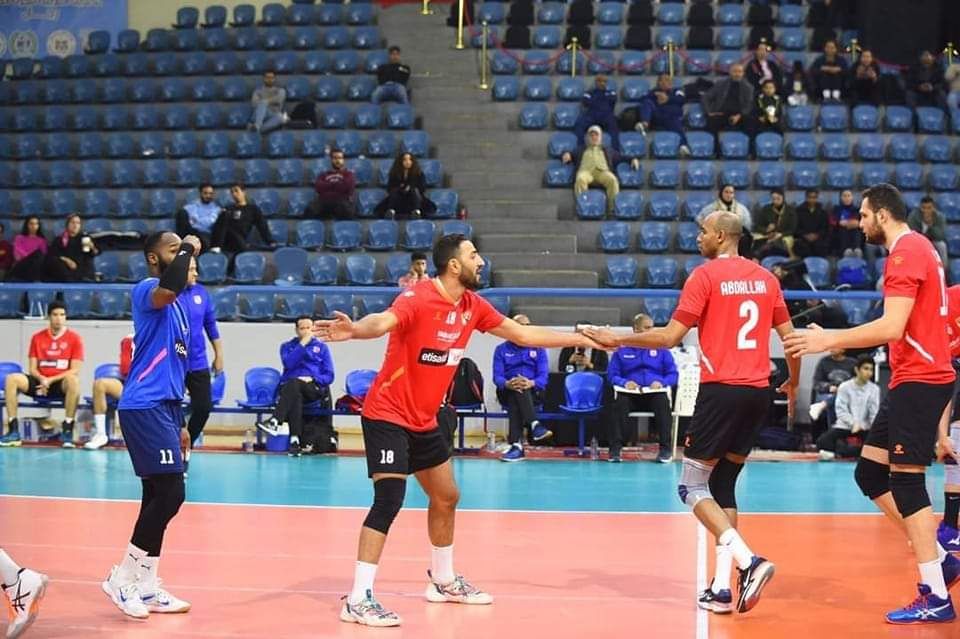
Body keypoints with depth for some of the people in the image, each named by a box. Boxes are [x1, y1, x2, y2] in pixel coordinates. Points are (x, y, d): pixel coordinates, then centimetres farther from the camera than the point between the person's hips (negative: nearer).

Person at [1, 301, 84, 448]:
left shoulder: (74, 338, -1)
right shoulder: (37, 337, 8)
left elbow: (75, 370, -8)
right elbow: (32, 368, 5)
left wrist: (51, 380, -17)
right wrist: (42, 379, -17)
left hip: (62, 384, -3)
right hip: (41, 383, 3)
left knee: (73, 380, -39)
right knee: (12, 379, -22)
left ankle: (67, 430, -32)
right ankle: (13, 431, -22)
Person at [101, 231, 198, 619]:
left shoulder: (176, 306, 19)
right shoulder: (146, 290, -9)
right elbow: (169, 288, -36)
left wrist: (178, 423, 24)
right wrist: (188, 249, -18)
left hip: (162, 405, 10)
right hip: (144, 405, -10)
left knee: (159, 495, 10)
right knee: (170, 492, -14)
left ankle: (147, 587, 15)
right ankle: (123, 578, -4)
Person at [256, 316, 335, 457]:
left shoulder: (322, 347, 17)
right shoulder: (287, 346, 20)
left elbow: (329, 376, 9)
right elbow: (289, 363, -4)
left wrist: (312, 379, -9)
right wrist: (302, 344, -6)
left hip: (313, 389, -1)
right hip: (288, 387, 1)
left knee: (294, 384, -35)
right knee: (296, 396, -36)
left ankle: (275, 422, -49)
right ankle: (295, 440, -47)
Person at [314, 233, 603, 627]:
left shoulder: (472, 306, 2)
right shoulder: (419, 299, -22)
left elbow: (522, 335, 15)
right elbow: (383, 322, -42)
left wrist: (581, 339, 19)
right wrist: (355, 330, -65)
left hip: (424, 421, 9)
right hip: (387, 415, -9)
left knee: (446, 498, 19)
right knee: (390, 499, -20)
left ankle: (443, 582, 39)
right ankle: (358, 601, -18)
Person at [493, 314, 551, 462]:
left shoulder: (538, 349, 11)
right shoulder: (501, 350, 11)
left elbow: (543, 376, -2)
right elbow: (497, 377, -2)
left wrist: (531, 383, -27)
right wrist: (507, 384, -27)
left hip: (533, 393, 0)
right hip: (508, 393, 0)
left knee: (515, 400, -36)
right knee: (516, 391, -37)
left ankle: (517, 445, -49)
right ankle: (534, 425, -55)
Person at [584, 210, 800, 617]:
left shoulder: (705, 275, -6)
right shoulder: (765, 277, 10)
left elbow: (670, 337, -9)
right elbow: (789, 336, 12)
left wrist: (618, 340, 2)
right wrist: (793, 382, 29)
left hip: (721, 390, -6)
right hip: (758, 393, 6)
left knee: (693, 486, 4)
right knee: (723, 486, 15)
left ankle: (748, 561, -16)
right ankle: (722, 587, 8)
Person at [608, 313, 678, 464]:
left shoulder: (661, 349, 14)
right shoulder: (622, 350, 13)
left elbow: (673, 375, 9)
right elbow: (612, 375, 8)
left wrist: (661, 382, -13)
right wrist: (624, 382, -13)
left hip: (655, 393, 0)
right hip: (630, 394, 0)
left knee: (663, 403, -34)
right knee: (620, 403, -34)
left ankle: (666, 449, -28)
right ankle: (615, 449, -30)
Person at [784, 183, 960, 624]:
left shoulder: (906, 252, -14)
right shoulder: (917, 248, 17)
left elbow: (891, 327, -23)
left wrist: (829, 340, -17)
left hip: (919, 380, -10)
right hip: (913, 378, 10)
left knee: (906, 481, -8)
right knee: (870, 472, 11)